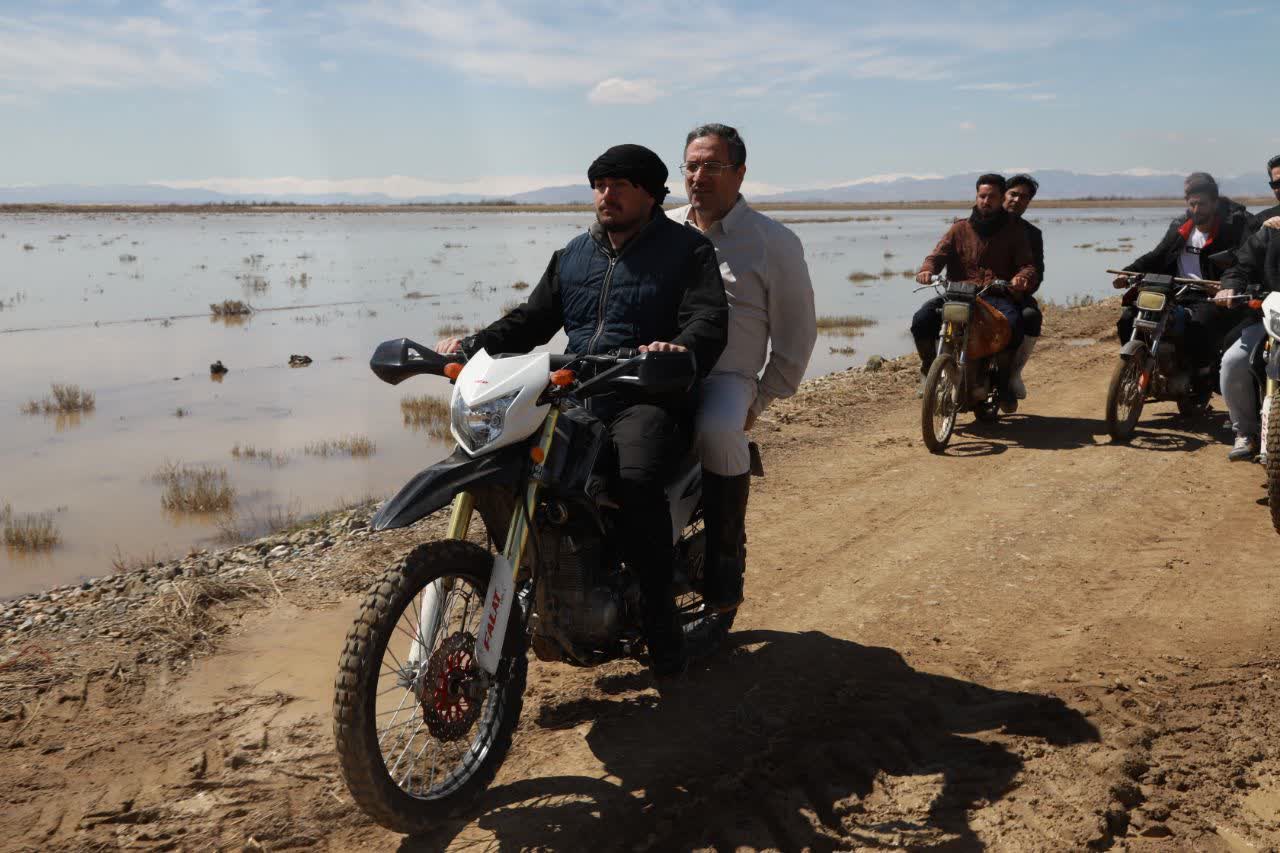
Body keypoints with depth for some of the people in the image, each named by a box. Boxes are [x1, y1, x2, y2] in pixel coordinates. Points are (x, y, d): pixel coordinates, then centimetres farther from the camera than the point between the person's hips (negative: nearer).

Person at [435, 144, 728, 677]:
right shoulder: (573, 255, 23)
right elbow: (532, 320, 21)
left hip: (648, 399, -6)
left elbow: (710, 320, -10)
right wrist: (471, 346, 5)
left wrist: (680, 348, -34)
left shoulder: (686, 249, 5)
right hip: (573, 401, 6)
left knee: (635, 483, -35)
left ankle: (659, 615, -16)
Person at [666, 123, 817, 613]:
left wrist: (762, 401, 1)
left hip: (726, 379, -4)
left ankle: (726, 560, -17)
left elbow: (796, 332, 7)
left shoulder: (774, 242, 4)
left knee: (717, 431, -37)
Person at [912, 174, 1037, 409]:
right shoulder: (960, 229, 16)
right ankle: (929, 370, 0)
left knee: (1013, 324, -35)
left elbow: (1028, 264, 3)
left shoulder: (1014, 230, 14)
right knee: (922, 319, -26)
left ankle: (1004, 379, -10)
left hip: (999, 295, -1)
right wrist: (927, 269, -23)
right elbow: (938, 254, 2)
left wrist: (1023, 277, -23)